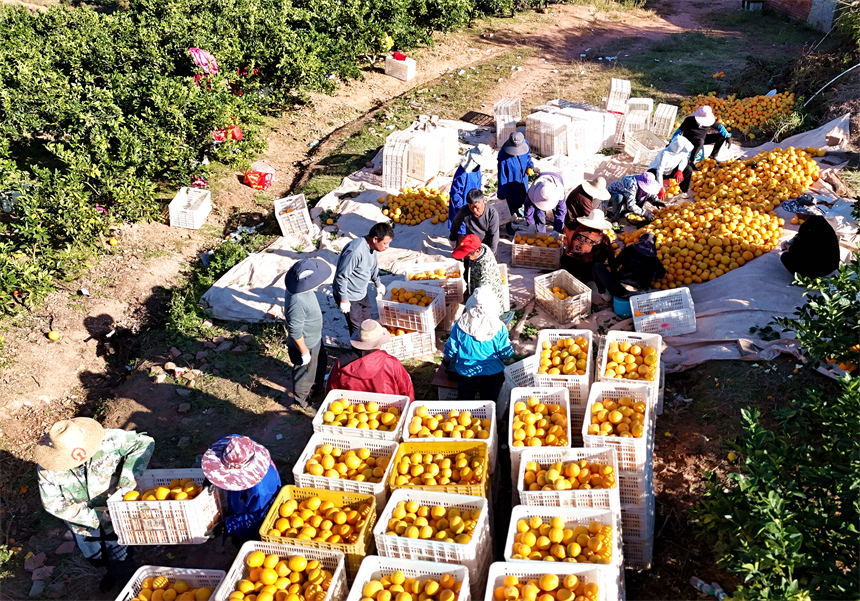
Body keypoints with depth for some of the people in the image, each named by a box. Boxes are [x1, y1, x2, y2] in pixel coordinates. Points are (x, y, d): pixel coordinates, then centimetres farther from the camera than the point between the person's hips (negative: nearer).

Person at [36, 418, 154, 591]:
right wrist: (95, 516, -25)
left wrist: (128, 478, -35)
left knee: (123, 565, 15)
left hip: (115, 517, -2)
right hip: (83, 522, 2)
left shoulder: (108, 441, -33)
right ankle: (112, 570, 64)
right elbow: (52, 503, -19)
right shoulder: (47, 468, -26)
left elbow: (145, 443, -25)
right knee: (94, 558, 30)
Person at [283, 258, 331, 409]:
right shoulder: (296, 304, -41)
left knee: (321, 363, 32)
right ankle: (301, 399, 44)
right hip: (306, 345, -9)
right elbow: (295, 333, -31)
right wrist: (304, 353, -18)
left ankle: (318, 387, 59)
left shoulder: (302, 287, -12)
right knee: (306, 373, 18)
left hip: (315, 338, 9)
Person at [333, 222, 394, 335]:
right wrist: (344, 299, -23)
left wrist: (378, 283, 29)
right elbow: (341, 276, -29)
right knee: (357, 327, 4)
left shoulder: (371, 247, -5)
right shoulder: (355, 251, -34)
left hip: (362, 293, 9)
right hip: (349, 297, -9)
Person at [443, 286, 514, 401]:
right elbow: (506, 354, -2)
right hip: (493, 374, 0)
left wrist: (447, 360, 21)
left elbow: (450, 351, -1)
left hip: (465, 374, 0)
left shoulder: (460, 325, -10)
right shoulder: (499, 328, -11)